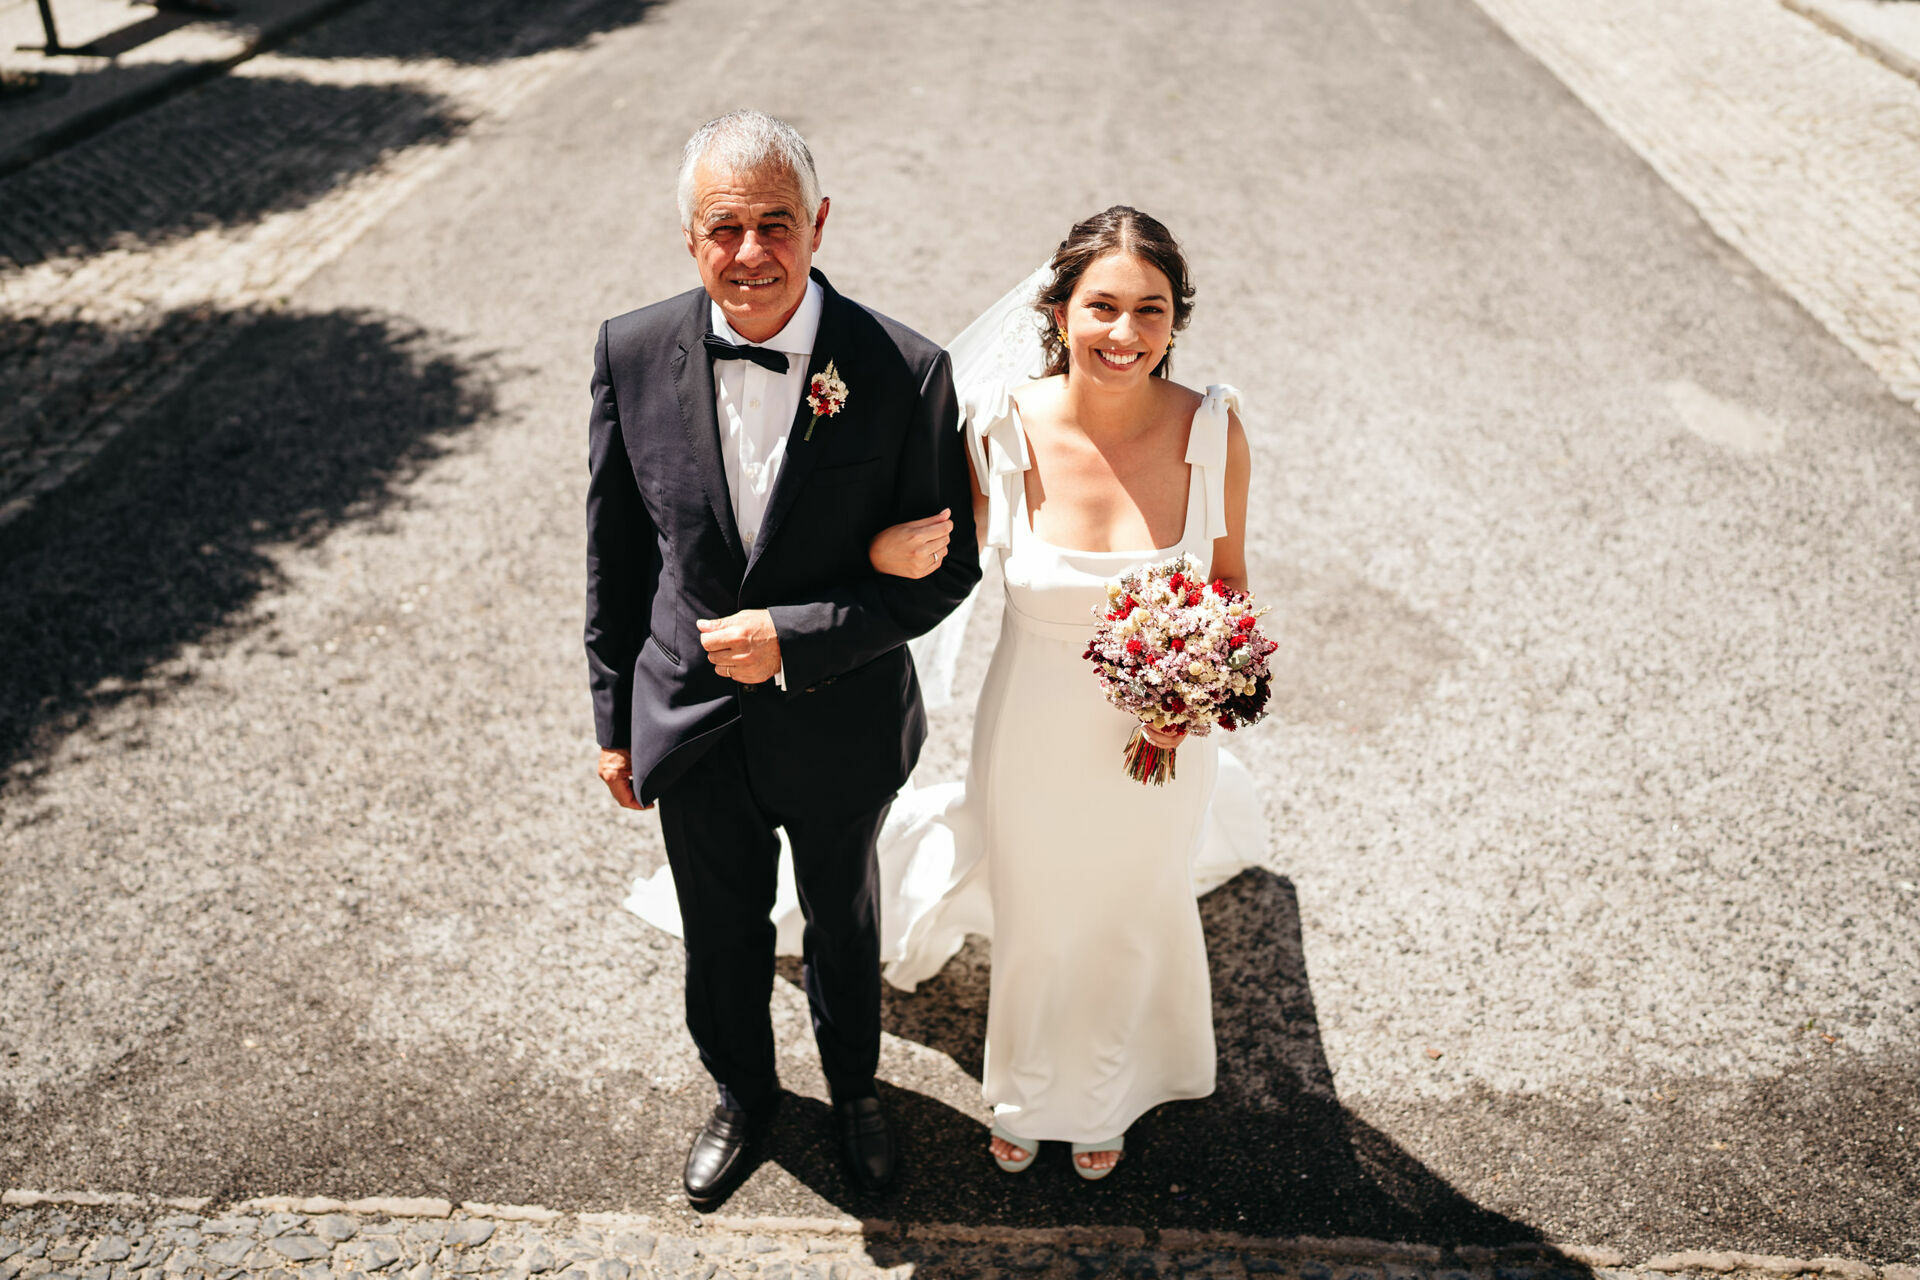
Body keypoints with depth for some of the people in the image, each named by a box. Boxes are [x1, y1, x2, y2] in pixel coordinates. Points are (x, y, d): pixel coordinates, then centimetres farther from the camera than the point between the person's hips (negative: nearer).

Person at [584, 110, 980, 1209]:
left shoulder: (904, 371, -22)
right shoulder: (633, 353, -14)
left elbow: (944, 568, -14)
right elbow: (615, 554, -3)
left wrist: (795, 638, -25)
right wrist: (615, 720, 3)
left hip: (839, 726, -1)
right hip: (690, 724, 2)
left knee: (845, 923, 25)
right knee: (722, 935, 23)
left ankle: (856, 1084, 55)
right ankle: (744, 1095, 54)